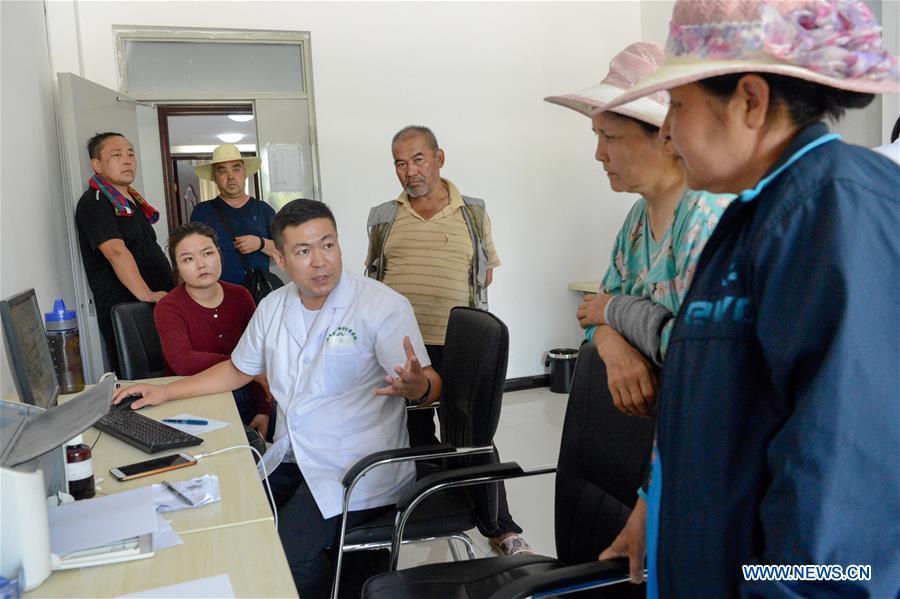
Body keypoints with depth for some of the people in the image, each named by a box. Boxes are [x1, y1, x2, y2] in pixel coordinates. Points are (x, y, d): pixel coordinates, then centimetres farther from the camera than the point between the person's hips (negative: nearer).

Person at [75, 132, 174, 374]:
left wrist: (173, 289, 19)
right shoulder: (94, 202, -9)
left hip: (158, 306, 9)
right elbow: (116, 252, -22)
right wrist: (146, 295, -29)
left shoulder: (132, 200, 19)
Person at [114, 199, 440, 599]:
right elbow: (238, 370, 22)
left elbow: (430, 388, -15)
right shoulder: (273, 307, 8)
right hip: (292, 459, 7)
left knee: (285, 553, -23)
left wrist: (415, 386, -38)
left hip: (356, 469, -7)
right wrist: (164, 393, 18)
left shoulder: (383, 305, -13)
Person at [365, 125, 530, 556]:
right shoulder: (383, 217, 7)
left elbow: (486, 272, 10)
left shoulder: (473, 213, 4)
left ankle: (499, 529, 16)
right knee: (416, 437, 15)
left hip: (457, 347, -2)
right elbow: (372, 276, 15)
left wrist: (453, 303, -2)